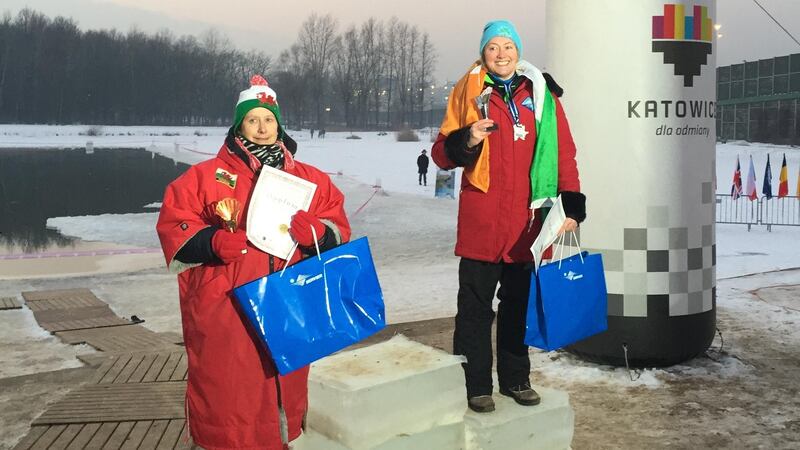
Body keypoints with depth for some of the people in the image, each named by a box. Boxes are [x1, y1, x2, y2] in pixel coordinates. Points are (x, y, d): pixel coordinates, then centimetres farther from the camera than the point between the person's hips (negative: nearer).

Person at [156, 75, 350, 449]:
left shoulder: (309, 179, 12)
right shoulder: (207, 175, 4)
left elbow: (338, 230, 11)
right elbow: (173, 223, 1)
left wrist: (316, 232, -12)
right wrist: (212, 242, -17)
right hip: (225, 310, -3)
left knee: (284, 387, 13)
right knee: (227, 394, 0)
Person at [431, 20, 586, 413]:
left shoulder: (542, 94, 7)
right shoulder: (468, 92, 3)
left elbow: (564, 154, 7)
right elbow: (442, 154, 3)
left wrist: (571, 206, -1)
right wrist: (466, 141, -18)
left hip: (527, 221, 2)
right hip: (481, 221, -2)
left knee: (519, 303, 15)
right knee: (476, 306, 4)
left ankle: (515, 379, 29)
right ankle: (475, 385, 17)